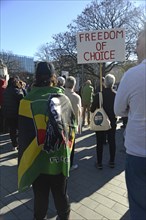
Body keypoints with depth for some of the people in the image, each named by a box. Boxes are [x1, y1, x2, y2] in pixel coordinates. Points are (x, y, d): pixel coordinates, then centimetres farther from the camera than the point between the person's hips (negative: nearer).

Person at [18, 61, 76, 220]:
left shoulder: (28, 101, -15)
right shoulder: (63, 99, -9)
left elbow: (24, 135, -11)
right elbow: (72, 126, 1)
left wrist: (24, 161, 2)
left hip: (38, 161, -1)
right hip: (60, 159, 2)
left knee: (40, 196, 19)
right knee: (61, 194, 22)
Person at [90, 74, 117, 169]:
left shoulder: (99, 95, -17)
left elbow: (92, 109, -13)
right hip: (112, 122, 2)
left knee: (100, 143, 10)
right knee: (112, 142, 16)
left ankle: (99, 163, 18)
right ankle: (112, 162, 27)